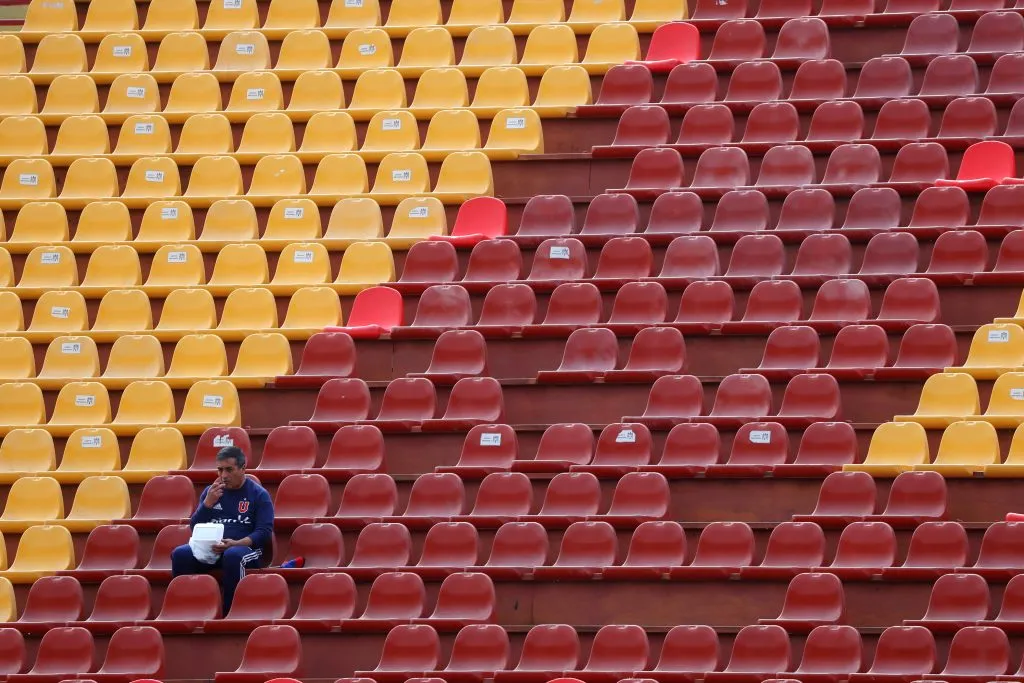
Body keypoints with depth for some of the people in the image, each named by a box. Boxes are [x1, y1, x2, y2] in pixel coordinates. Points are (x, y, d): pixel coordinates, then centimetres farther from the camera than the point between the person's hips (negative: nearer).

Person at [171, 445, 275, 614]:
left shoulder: (259, 494, 3)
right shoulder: (211, 491, 16)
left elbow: (265, 532, -6)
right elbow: (195, 527, 11)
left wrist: (235, 544, -21)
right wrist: (208, 502, -6)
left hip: (246, 548, -4)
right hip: (210, 548, 4)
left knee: (233, 556, -40)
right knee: (180, 554, -25)